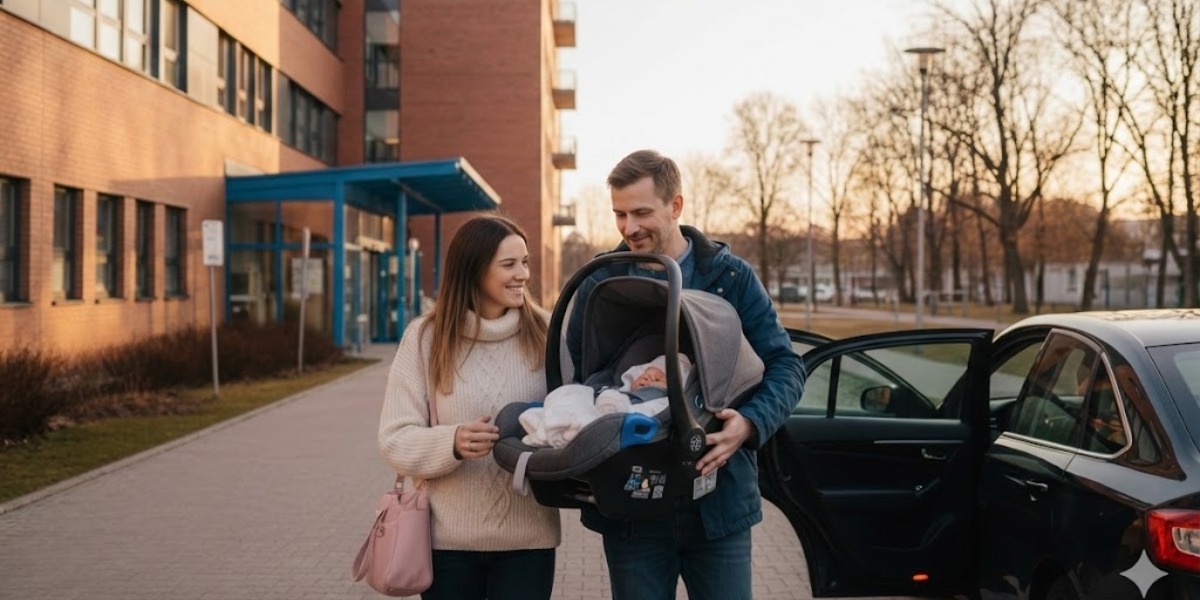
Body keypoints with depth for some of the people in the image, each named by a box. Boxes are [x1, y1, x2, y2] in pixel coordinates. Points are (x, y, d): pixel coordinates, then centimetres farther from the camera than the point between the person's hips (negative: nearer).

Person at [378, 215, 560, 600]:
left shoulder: (545, 333, 1)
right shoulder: (425, 337, -2)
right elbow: (394, 439, -4)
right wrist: (453, 443, -22)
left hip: (528, 539, 1)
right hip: (448, 540, 0)